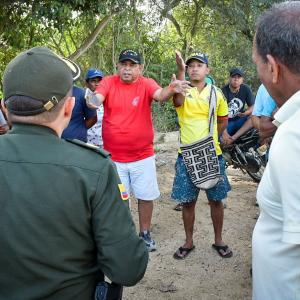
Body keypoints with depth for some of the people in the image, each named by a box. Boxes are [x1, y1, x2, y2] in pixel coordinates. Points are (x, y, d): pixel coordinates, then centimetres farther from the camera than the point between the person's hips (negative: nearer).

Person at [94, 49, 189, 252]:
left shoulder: (146, 84, -6)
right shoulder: (109, 83, -4)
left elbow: (160, 95, -25)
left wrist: (171, 90, -48)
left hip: (143, 155, 0)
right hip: (113, 157, 0)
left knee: (146, 196, 13)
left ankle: (145, 234, 34)